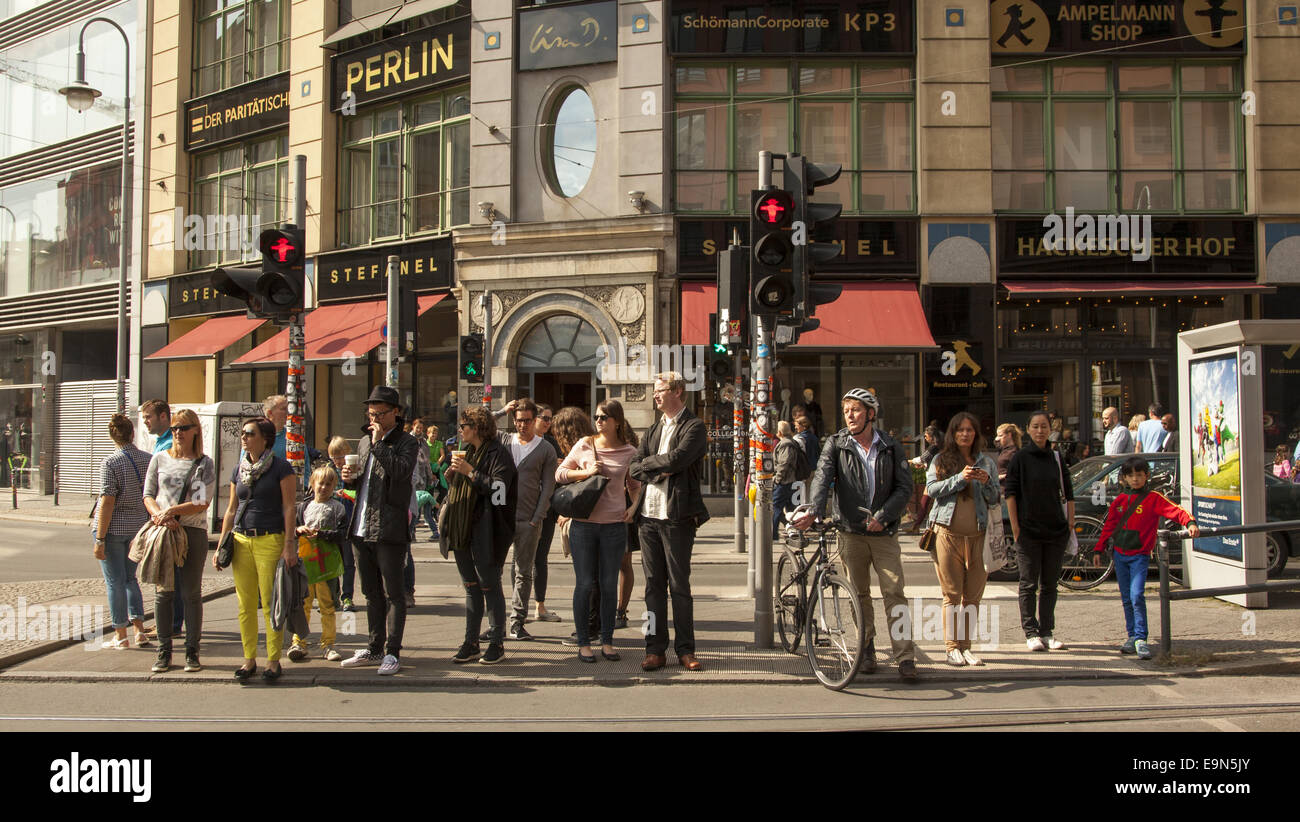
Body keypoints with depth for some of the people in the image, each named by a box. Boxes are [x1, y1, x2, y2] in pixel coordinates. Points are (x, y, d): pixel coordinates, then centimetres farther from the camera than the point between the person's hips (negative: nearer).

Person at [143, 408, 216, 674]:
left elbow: (203, 503, -5)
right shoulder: (160, 459, 11)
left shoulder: (205, 464, 3)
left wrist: (172, 510, -15)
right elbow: (148, 495, 8)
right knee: (163, 592, 3)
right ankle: (164, 651, 13)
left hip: (193, 532, -2)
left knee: (191, 593, 1)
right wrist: (159, 515, -10)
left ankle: (192, 650, 10)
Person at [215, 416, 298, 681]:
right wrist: (221, 545, 14)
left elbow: (289, 508, -6)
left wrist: (290, 544, -12)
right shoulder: (239, 470, 14)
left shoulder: (281, 467, -3)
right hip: (241, 540, 5)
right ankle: (249, 659, 15)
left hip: (271, 540, -5)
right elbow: (231, 510, 18)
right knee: (245, 605, 6)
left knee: (270, 604, -4)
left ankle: (273, 660, 6)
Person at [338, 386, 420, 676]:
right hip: (361, 528, 8)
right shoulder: (364, 441, 17)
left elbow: (401, 471, -24)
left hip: (389, 529, -7)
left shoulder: (406, 442, -5)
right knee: (371, 592, 15)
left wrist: (379, 443, -18)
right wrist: (350, 478, 3)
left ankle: (392, 652, 3)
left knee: (393, 593, -2)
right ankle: (375, 648, 24)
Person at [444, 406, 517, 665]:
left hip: (485, 532, -8)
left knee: (489, 586, -1)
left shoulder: (498, 453, -8)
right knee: (471, 587, 11)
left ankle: (497, 643, 8)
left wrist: (470, 472, -18)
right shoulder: (466, 452, 18)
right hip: (462, 529, 8)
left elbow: (498, 488, -20)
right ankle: (470, 643, 16)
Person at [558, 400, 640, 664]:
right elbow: (560, 474, 8)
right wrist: (586, 472, -7)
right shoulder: (584, 445, 2)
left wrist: (634, 507, -1)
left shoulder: (629, 452, 3)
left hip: (614, 525, 0)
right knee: (584, 584, 3)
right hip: (583, 523, 0)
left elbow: (635, 485, 16)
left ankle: (607, 641, 18)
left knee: (609, 585, 6)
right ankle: (583, 643, 14)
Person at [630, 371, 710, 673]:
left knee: (680, 586, 1)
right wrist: (660, 471, -10)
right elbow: (633, 469, 8)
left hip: (677, 517, -6)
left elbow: (677, 458, -19)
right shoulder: (654, 430, 18)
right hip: (648, 515, 6)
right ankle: (656, 649, 13)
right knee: (654, 585, 7)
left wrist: (648, 462, -4)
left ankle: (685, 650, 10)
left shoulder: (694, 426, -3)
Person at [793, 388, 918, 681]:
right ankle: (867, 649, 22)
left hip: (884, 533, 0)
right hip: (851, 531, 1)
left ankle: (905, 657, -2)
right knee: (860, 593, 8)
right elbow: (822, 476, -13)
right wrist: (814, 510, -30)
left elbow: (904, 487, 0)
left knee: (894, 593, -6)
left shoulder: (891, 448, 4)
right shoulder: (836, 444, 2)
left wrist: (882, 516, -13)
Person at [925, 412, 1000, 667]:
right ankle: (952, 647, 3)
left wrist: (987, 482, -8)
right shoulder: (941, 460, 8)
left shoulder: (986, 462, 13)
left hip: (977, 535, 2)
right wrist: (960, 478, -17)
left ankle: (965, 646, 11)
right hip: (948, 534, -2)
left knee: (973, 595, 3)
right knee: (952, 594, -2)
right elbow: (931, 488, -6)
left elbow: (995, 499, 11)